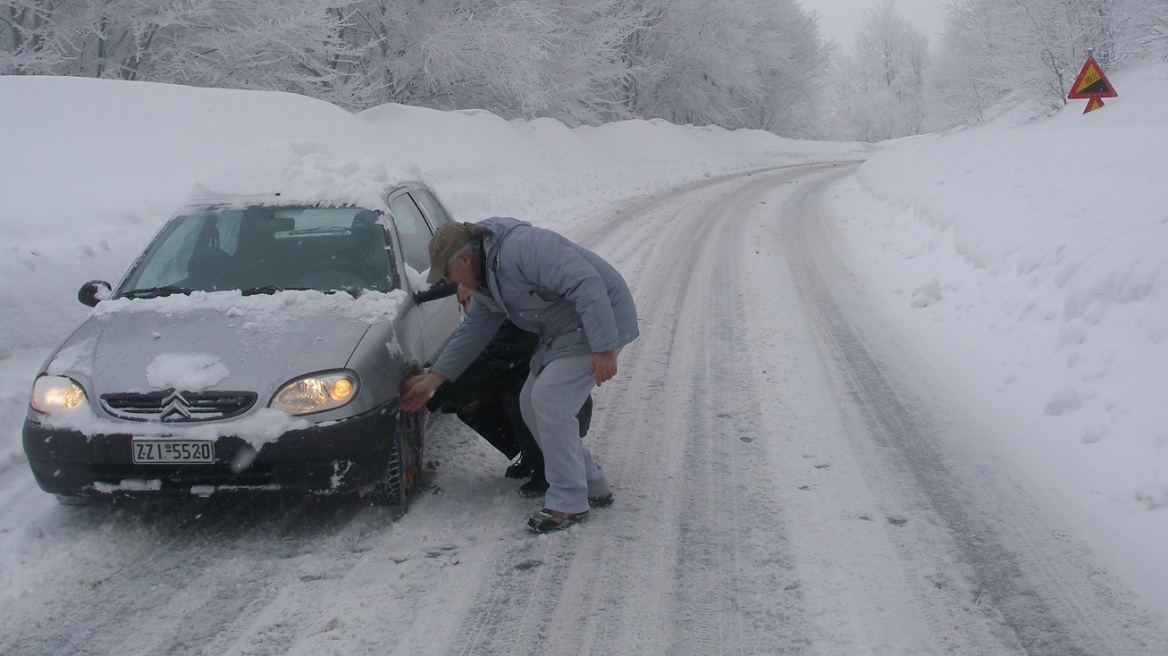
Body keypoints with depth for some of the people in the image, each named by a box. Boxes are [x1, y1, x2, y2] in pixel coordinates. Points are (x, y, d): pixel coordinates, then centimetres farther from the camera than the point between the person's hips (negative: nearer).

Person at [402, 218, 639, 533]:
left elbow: (587, 285, -31)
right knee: (532, 404, 10)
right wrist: (433, 378, 14)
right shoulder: (486, 280, 7)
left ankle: (568, 503, -5)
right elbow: (474, 329, 17)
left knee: (548, 401, -17)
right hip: (563, 332, 11)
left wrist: (603, 348, -32)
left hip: (600, 322, -10)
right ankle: (593, 487, 19)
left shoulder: (522, 248, -26)